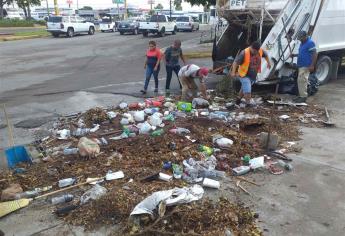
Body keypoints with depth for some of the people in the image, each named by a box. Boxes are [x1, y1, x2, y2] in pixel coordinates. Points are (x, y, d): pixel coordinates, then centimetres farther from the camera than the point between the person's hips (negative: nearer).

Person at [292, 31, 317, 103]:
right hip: (301, 65, 10)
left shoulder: (310, 43, -13)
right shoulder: (302, 43, 16)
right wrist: (295, 55, 14)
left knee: (302, 80, -12)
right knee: (300, 81, 12)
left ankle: (303, 97, -8)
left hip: (306, 66, -10)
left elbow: (315, 54, -17)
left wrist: (312, 65, -23)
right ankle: (301, 95, 20)